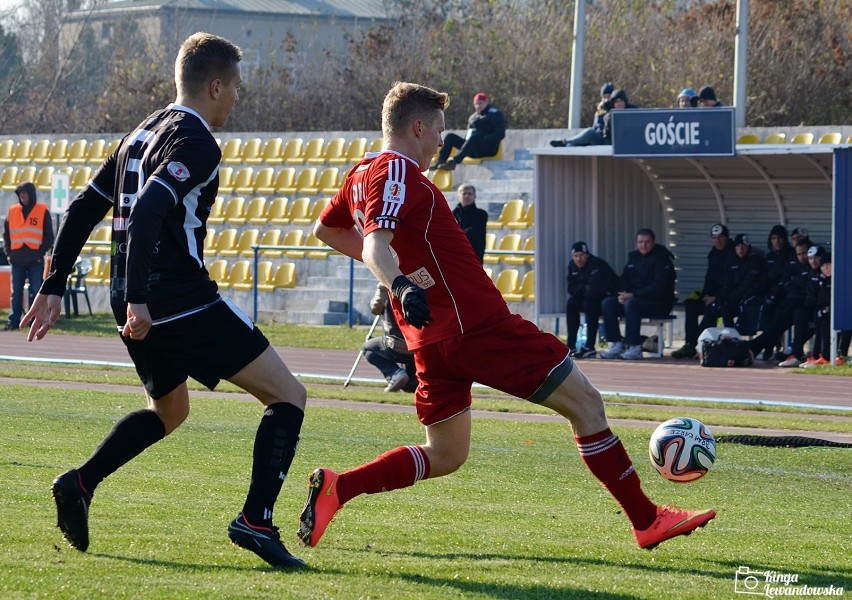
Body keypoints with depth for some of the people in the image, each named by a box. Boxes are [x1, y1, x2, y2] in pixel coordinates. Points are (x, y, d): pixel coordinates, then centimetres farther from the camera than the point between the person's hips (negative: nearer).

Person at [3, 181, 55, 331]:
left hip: (35, 261, -3)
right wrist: (8, 252, 3)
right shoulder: (13, 211, 10)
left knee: (36, 292, -1)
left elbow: (49, 236, 3)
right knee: (16, 292, 4)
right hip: (17, 260, 3)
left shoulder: (43, 212, 1)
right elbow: (6, 234, 14)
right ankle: (13, 321, 7)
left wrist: (41, 252, -7)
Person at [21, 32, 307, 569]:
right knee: (287, 395, -4)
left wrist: (55, 287, 21)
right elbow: (149, 212, -26)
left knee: (170, 410, 31)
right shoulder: (196, 144, -11)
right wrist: (138, 299, -31)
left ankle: (80, 484, 14)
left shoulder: (142, 135, 17)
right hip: (183, 301, -9)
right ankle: (256, 520, -18)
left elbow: (83, 209, 19)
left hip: (137, 305, 9)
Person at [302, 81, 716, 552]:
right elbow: (376, 242, -27)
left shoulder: (362, 173, 15)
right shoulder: (397, 172, -12)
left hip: (433, 337, 10)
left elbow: (325, 230, 30)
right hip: (475, 323, -10)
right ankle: (648, 520, 0)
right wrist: (401, 284, -46)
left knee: (443, 456, 15)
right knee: (584, 401, -2)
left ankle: (334, 488, -1)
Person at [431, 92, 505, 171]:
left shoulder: (495, 115, 3)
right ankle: (440, 161, -24)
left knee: (474, 138, -38)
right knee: (450, 137, -5)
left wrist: (485, 140, -22)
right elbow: (468, 135, 30)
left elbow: (501, 134, -9)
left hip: (489, 149, -7)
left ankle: (453, 162, -53)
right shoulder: (473, 117, 25)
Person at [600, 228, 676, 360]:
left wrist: (633, 295, -23)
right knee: (608, 303, -10)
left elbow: (658, 287, -20)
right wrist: (623, 294, -8)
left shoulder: (662, 258, -10)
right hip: (634, 298, 8)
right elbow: (624, 280, 16)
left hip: (660, 303, -8)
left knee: (631, 304, -35)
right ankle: (617, 345, -12)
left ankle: (635, 348, -31)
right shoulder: (634, 257, 14)